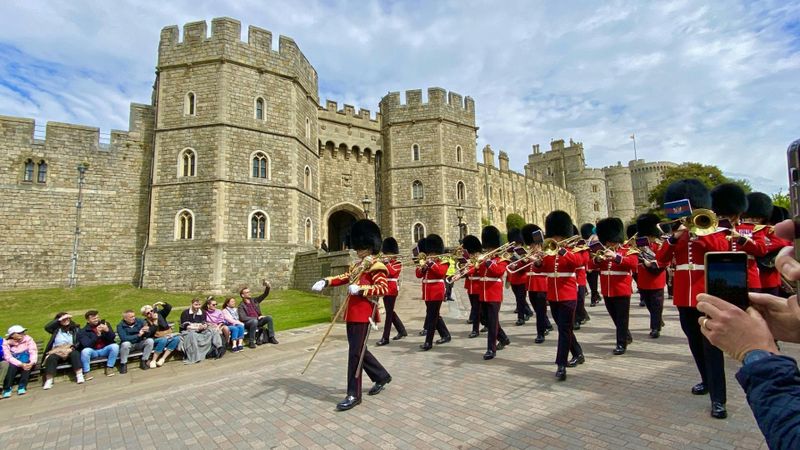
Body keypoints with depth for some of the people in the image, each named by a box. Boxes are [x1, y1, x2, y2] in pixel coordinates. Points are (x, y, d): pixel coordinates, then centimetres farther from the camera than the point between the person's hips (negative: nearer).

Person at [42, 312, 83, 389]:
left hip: (70, 350, -1)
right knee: (51, 358, -32)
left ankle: (79, 376, -38)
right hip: (57, 351, 1)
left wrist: (73, 347, -13)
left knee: (75, 354, -34)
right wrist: (59, 319, -5)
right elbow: (47, 327, -6)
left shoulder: (76, 328, 15)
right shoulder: (56, 329, 17)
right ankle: (49, 381, -32)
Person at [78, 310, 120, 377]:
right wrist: (97, 335, -32)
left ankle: (109, 368, -11)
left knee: (115, 346, -26)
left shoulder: (104, 324, 0)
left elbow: (113, 338, -6)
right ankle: (86, 372, -14)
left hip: (104, 350, 2)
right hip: (92, 351, -1)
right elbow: (87, 345, -19)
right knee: (85, 351, -32)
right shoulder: (83, 331, -6)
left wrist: (107, 331, -25)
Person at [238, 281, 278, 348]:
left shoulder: (254, 300, 10)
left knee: (269, 318, -19)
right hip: (248, 323, -5)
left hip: (258, 320, 5)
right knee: (254, 321, -37)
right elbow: (242, 318, -17)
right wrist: (256, 318, -19)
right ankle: (251, 342, -28)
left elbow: (265, 295, 9)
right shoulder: (241, 306, -6)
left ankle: (271, 337, -11)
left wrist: (267, 287, -12)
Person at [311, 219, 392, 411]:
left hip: (363, 313, -9)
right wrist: (325, 282, 3)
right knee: (359, 350, 17)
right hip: (352, 312, 9)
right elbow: (344, 278, 19)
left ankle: (354, 394, 8)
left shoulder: (376, 266, -10)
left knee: (355, 352, -4)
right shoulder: (356, 265, 17)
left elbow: (384, 288, -17)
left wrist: (361, 289, -26)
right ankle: (382, 377, 34)